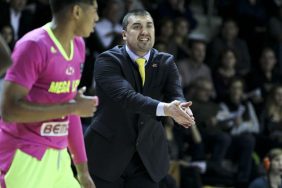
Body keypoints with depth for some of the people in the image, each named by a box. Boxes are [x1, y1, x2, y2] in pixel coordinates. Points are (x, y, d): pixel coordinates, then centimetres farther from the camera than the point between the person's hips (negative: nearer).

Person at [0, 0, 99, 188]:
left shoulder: (78, 45, 11)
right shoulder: (34, 46, -15)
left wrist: (82, 168, 17)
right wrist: (72, 107, -19)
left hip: (58, 157, 8)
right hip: (26, 158, -8)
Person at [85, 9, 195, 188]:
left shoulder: (166, 63, 3)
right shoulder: (108, 60, -12)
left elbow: (176, 96, -13)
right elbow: (125, 96, -28)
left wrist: (182, 109, -39)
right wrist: (165, 108, -43)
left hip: (147, 158, 4)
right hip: (107, 155, -3)